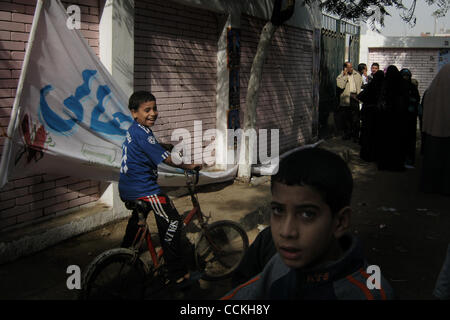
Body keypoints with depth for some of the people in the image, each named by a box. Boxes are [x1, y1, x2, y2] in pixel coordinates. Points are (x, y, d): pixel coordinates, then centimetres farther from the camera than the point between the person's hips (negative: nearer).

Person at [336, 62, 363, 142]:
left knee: (355, 118, -5)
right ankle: (347, 133, 19)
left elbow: (361, 84, 18)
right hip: (345, 99, -1)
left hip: (354, 97, 1)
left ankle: (356, 135, -1)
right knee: (345, 118, 5)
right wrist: (345, 75, -10)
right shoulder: (340, 77, 3)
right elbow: (341, 86, -14)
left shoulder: (357, 75, 13)